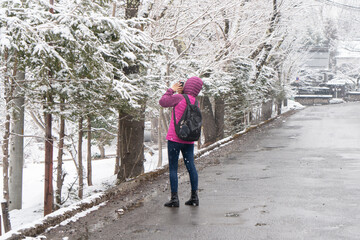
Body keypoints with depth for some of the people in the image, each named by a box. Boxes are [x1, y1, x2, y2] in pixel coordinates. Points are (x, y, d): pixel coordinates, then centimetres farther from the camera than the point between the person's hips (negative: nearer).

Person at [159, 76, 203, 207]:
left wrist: (171, 90, 8)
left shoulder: (180, 98, -11)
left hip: (174, 139, -5)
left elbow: (162, 102, -1)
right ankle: (194, 196, 13)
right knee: (191, 166, 10)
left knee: (173, 168, 0)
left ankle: (174, 198, -1)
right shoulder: (196, 103, 8)